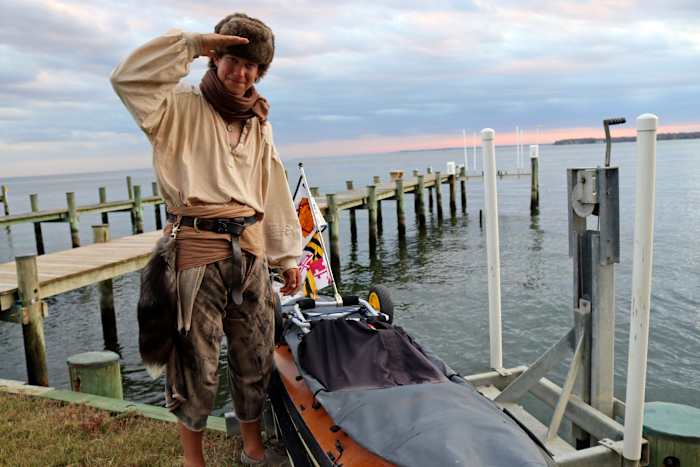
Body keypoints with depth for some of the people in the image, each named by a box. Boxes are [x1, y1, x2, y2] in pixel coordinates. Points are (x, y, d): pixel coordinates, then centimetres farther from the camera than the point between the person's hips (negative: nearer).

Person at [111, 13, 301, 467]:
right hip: (197, 248, -5)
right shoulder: (182, 108, 0)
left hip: (251, 248, 5)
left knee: (255, 354, 13)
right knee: (196, 358, 4)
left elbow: (274, 194, 14)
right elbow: (128, 79, -19)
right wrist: (193, 43, -16)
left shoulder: (259, 124, 14)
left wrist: (287, 256, 12)